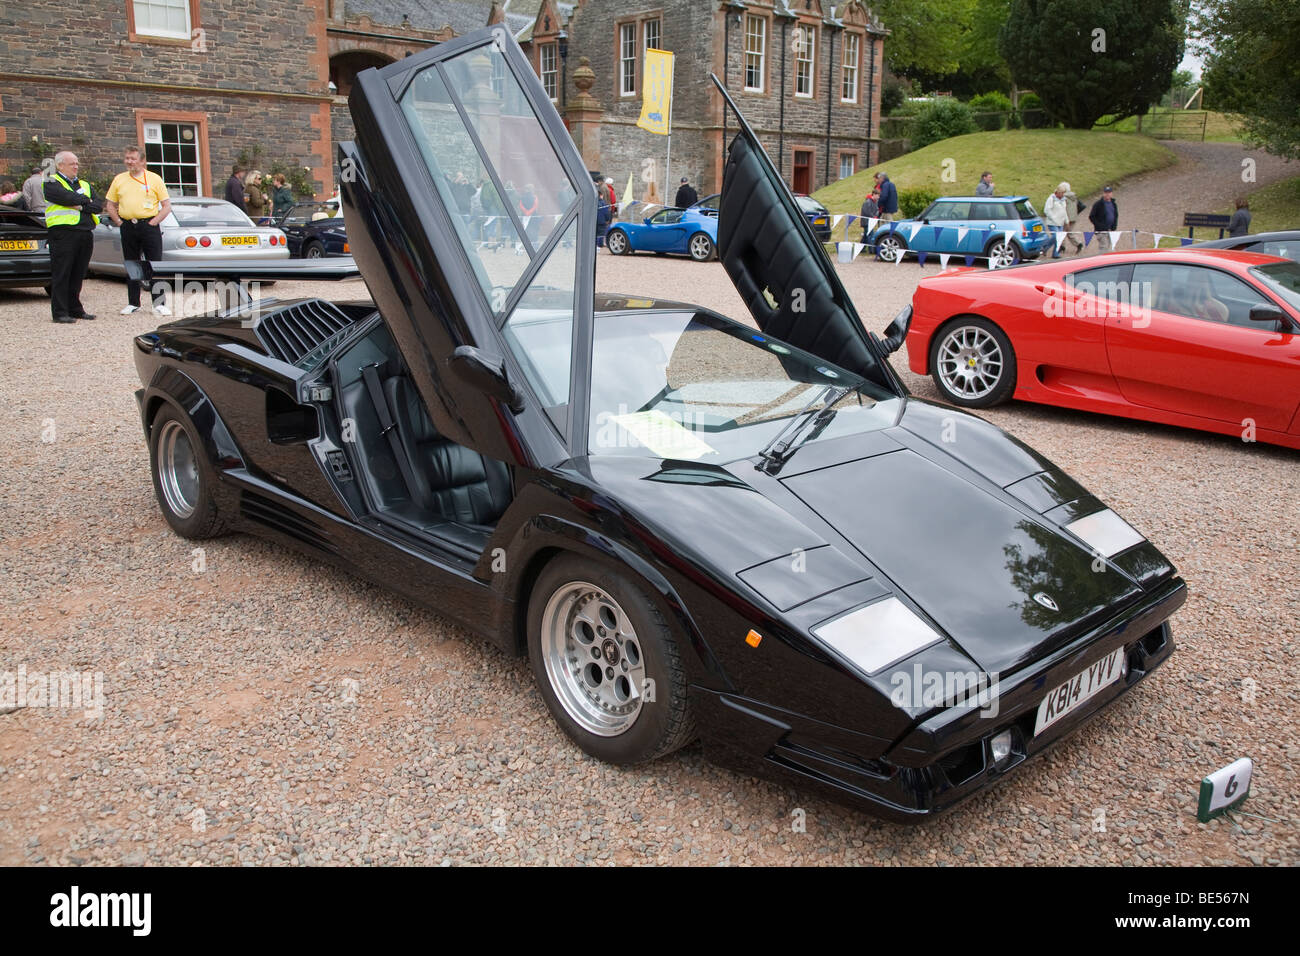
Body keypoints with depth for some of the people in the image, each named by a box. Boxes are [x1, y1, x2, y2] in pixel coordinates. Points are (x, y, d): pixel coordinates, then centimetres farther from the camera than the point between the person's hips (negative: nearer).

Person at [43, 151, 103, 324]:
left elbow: (99, 206, 8)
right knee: (61, 274, -4)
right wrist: (86, 200, -1)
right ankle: (60, 312, -2)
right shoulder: (51, 183, 3)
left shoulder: (85, 185, 21)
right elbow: (67, 197, -16)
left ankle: (75, 309, 17)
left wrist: (81, 206, -8)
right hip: (63, 233, -6)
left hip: (85, 233, 6)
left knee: (78, 275, 9)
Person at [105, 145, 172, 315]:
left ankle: (159, 303, -3)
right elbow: (109, 205, 18)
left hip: (149, 226, -3)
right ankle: (133, 303, 15)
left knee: (154, 265, -7)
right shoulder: (119, 179, 12)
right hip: (127, 227, 4)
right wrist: (118, 222, 5)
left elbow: (167, 205, 0)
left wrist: (153, 222, -8)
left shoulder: (154, 178, 3)